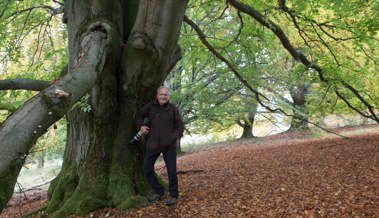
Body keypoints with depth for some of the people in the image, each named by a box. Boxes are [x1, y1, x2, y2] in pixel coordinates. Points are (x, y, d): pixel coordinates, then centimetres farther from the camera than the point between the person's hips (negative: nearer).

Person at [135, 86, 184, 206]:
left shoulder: (173, 109, -3)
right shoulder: (150, 106, 2)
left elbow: (180, 126, 1)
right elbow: (139, 115, 18)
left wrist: (172, 138, -13)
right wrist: (141, 125, -1)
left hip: (169, 145, -3)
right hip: (153, 144, 3)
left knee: (171, 171, 2)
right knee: (147, 168, 10)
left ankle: (173, 195, 22)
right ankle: (159, 191, 28)